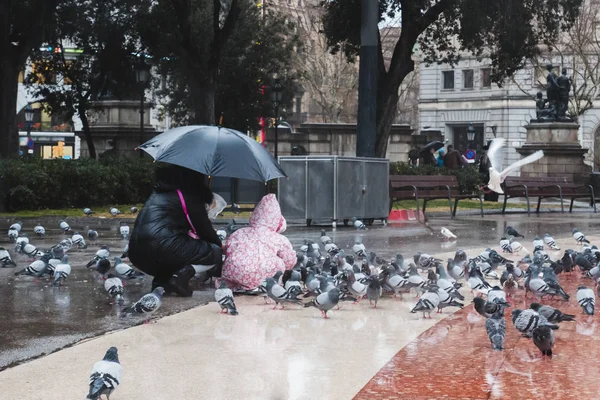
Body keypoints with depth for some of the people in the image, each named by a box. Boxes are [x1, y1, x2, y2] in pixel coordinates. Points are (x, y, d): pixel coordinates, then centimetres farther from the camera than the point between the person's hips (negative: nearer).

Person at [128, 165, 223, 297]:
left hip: (137, 254, 7)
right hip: (162, 249, -7)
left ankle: (161, 279, 8)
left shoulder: (159, 193, 28)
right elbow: (205, 231, 12)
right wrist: (219, 246, 32)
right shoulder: (190, 195, 6)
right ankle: (183, 274, -11)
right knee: (216, 252, 11)